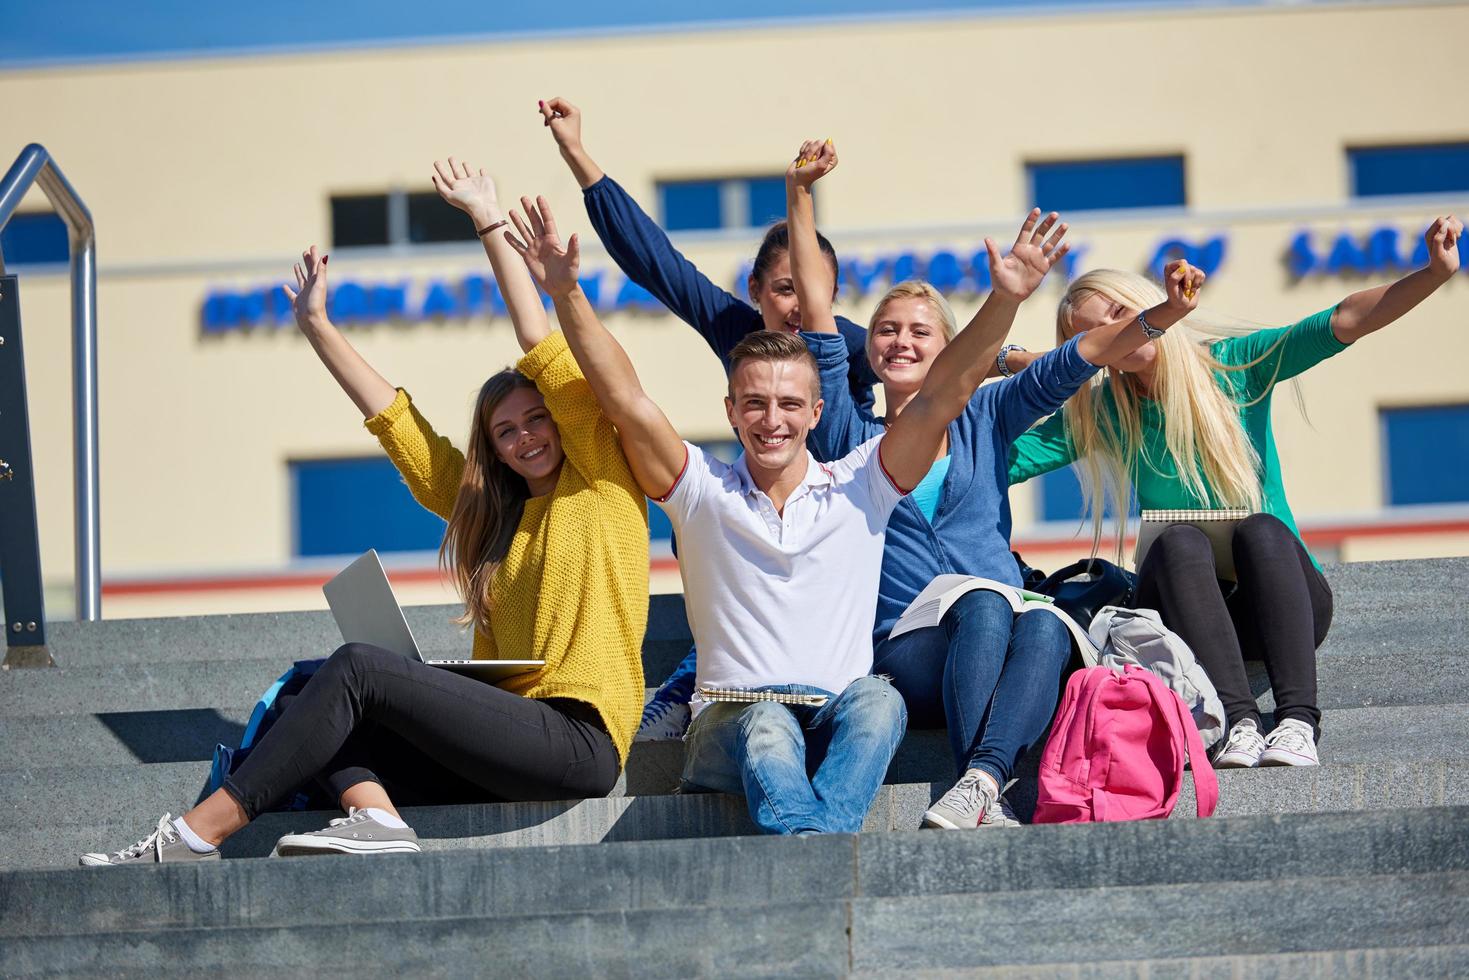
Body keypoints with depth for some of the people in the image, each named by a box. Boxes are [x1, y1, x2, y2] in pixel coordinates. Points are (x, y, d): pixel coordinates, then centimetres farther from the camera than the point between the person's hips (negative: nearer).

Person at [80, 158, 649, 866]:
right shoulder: (492, 508, 26)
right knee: (333, 705, -9)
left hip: (577, 737, -8)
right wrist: (319, 330, 25)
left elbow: (546, 354, 1)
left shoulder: (600, 478, 7)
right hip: (508, 742, 8)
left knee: (357, 668, -19)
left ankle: (195, 835, -23)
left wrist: (490, 224, 5)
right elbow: (401, 428, 27)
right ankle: (376, 820, -37)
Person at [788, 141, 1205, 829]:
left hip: (997, 651, 2)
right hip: (906, 652, -1)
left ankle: (978, 781, -52)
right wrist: (800, 196, 4)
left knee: (1045, 629, -34)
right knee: (985, 606, -35)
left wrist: (1165, 313, -4)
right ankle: (985, 799, -47)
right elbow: (817, 329, 10)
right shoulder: (851, 436, 19)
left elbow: (1076, 360, 12)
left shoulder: (983, 418, 23)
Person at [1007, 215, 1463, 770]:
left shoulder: (1237, 364, 0)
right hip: (1184, 612, 1)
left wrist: (1434, 274, -25)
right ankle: (1239, 723, -45)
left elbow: (1346, 322, -12)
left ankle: (1298, 720, -46)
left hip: (1279, 598, -1)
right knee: (1179, 540, -30)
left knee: (1260, 528, -31)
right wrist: (1013, 374, -12)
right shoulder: (1103, 414, 5)